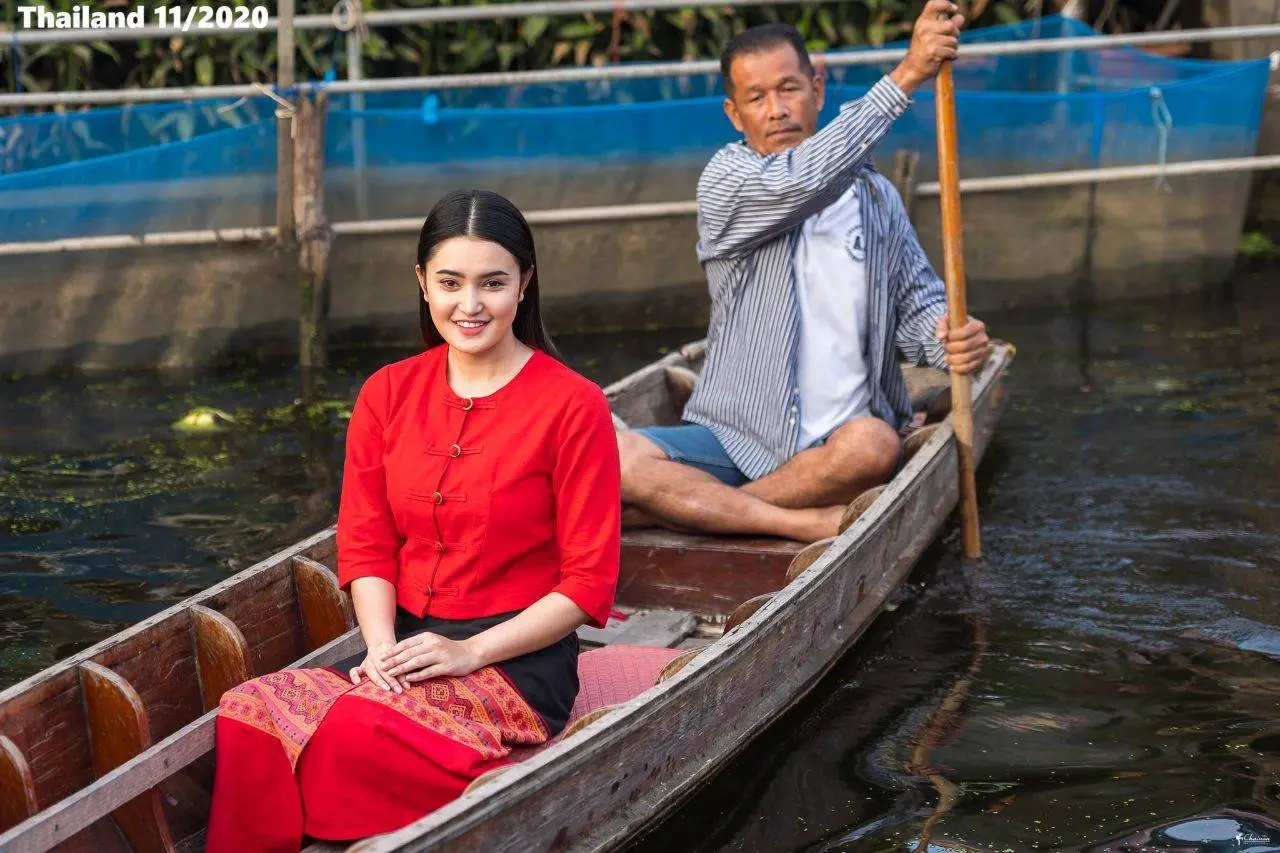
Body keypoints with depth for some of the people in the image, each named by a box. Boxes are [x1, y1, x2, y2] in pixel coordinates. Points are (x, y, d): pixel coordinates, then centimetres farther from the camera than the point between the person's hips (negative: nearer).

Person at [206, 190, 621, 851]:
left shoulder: (572, 406, -6)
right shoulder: (388, 393, 8)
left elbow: (589, 582, -6)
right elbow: (365, 545, 8)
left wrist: (469, 651, -14)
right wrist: (382, 647, -10)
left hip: (517, 659, -4)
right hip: (406, 645, 4)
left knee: (352, 734, -32)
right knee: (246, 711, -25)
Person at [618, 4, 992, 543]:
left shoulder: (876, 197, 12)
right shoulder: (726, 181, -1)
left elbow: (917, 304, 13)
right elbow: (799, 183, -21)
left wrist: (951, 340, -13)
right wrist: (906, 77, -26)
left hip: (839, 444, 2)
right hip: (736, 438, -1)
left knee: (873, 444, -37)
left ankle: (696, 507, -20)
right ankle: (814, 523, -31)